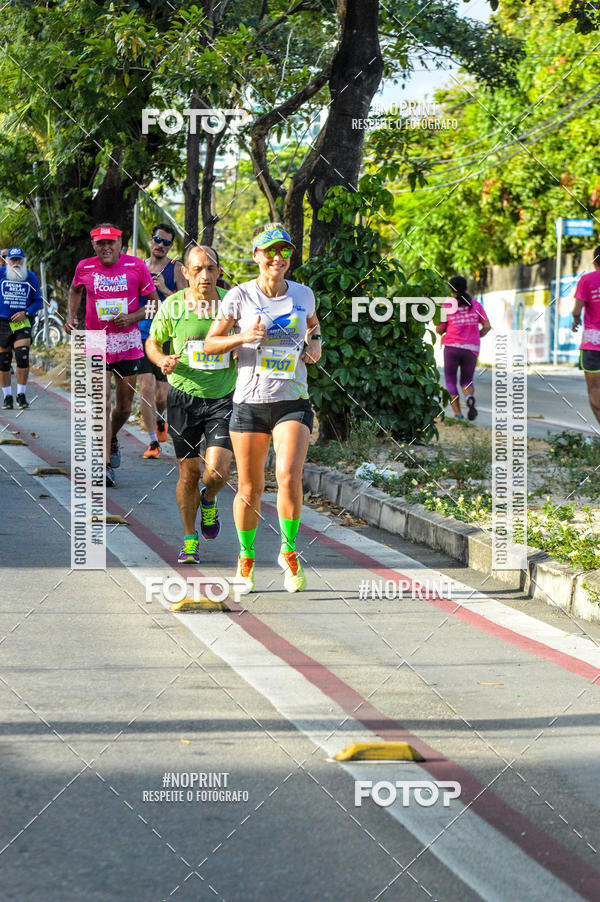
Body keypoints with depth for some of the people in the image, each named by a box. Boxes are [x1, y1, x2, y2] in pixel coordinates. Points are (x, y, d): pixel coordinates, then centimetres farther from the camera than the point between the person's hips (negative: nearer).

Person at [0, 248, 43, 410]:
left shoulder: (30, 276, 4)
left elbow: (38, 301, 8)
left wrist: (26, 313, -8)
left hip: (22, 322, 0)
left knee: (23, 357, -14)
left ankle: (21, 395, -2)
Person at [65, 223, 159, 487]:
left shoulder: (136, 266, -5)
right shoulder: (84, 267, -1)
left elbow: (155, 302, 1)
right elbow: (75, 290, 22)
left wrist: (131, 317, -15)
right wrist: (71, 316, 6)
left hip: (128, 342, 1)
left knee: (124, 406, 10)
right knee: (101, 404, -10)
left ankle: (112, 438, 41)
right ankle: (105, 464, -9)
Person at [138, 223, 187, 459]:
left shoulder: (175, 269, -1)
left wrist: (165, 290, -17)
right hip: (141, 335, 2)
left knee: (162, 396, 1)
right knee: (146, 388, -12)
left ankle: (159, 419, 37)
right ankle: (153, 442, -4)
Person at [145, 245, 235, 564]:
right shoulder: (172, 306, -4)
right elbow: (152, 342, 10)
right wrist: (162, 360, -11)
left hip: (224, 398, 0)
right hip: (184, 397, 0)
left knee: (217, 471, -13)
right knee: (189, 473, 4)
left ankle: (209, 501, 24)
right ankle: (190, 539, 23)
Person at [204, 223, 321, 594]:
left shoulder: (303, 294, 6)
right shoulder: (240, 296, -2)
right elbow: (210, 343, 3)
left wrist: (315, 344, 6)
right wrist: (244, 337, -14)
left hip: (293, 402, 1)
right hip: (250, 403, -1)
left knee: (289, 476, -19)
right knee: (250, 490, 4)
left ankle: (289, 552, 0)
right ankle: (246, 558, 27)